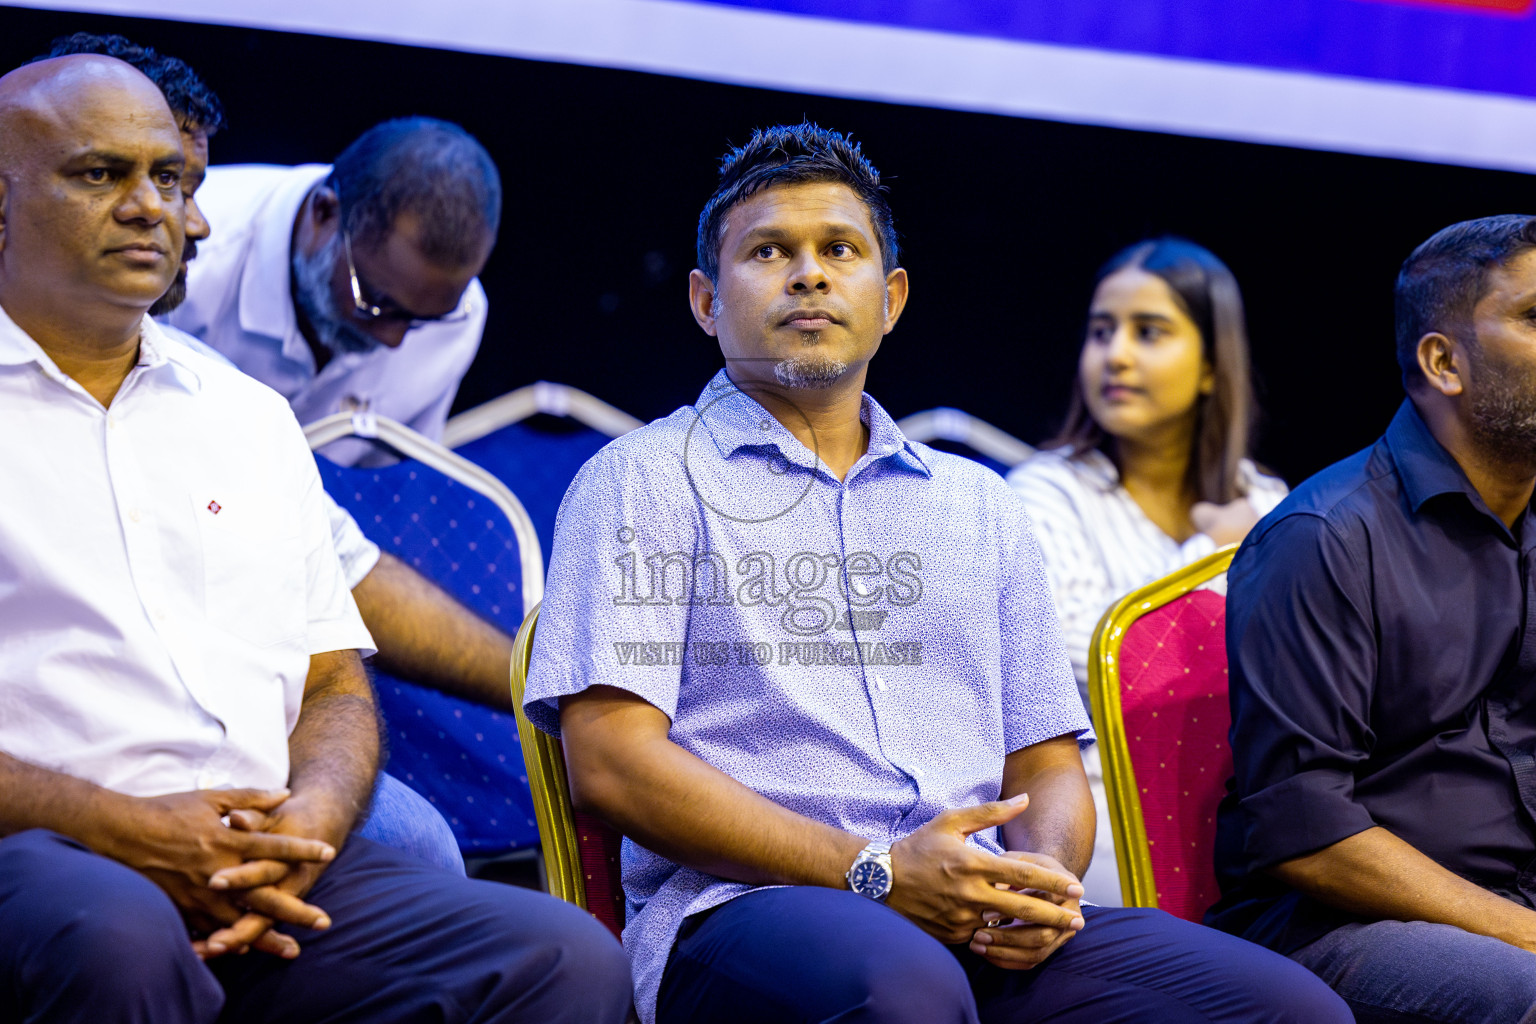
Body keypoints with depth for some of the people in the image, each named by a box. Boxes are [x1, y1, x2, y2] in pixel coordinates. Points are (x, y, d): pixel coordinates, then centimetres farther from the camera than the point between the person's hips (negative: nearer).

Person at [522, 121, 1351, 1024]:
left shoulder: (981, 507, 27)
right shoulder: (645, 480, 10)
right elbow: (610, 761, -3)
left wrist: (1044, 877, -3)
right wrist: (875, 874, -12)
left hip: (981, 921, 4)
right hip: (746, 909, -4)